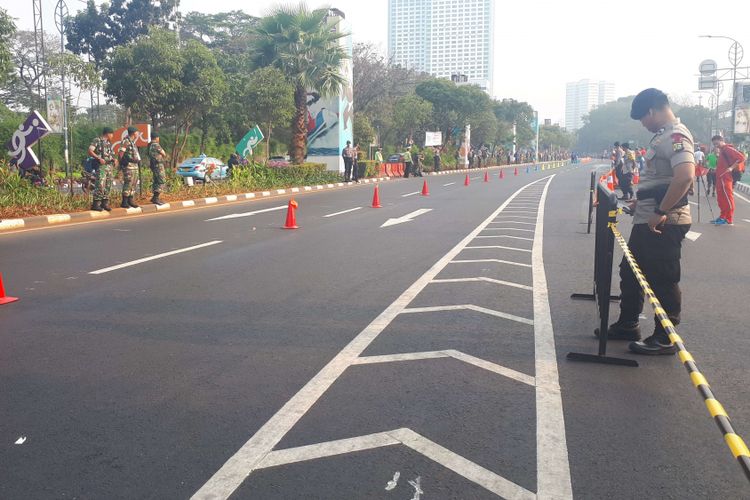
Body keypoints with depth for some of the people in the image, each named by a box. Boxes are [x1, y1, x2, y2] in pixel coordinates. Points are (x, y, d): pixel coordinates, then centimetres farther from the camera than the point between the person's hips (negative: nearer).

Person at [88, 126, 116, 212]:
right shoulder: (97, 141, -3)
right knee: (100, 186, -14)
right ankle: (96, 204, -10)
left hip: (110, 166, 8)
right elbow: (90, 151, -11)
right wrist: (99, 158, -21)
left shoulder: (109, 143, 19)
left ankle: (105, 203, 13)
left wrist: (114, 159, 6)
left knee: (108, 186, 7)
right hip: (101, 166, -8)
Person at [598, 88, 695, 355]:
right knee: (630, 271, 17)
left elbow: (685, 176, -30)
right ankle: (627, 325, 30)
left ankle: (665, 340, 11)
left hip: (664, 223, -10)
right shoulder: (663, 136, 16)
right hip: (647, 220, 10)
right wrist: (641, 203, 21)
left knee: (663, 279, -1)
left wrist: (660, 212, -26)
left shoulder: (676, 136, -16)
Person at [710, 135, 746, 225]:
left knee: (727, 198, -8)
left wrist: (732, 168, -22)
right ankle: (722, 217, 18)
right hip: (721, 178, 10)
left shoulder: (728, 149, -9)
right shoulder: (722, 151, 19)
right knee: (721, 199, 12)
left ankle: (729, 220, -7)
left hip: (725, 178, -10)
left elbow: (741, 157, -18)